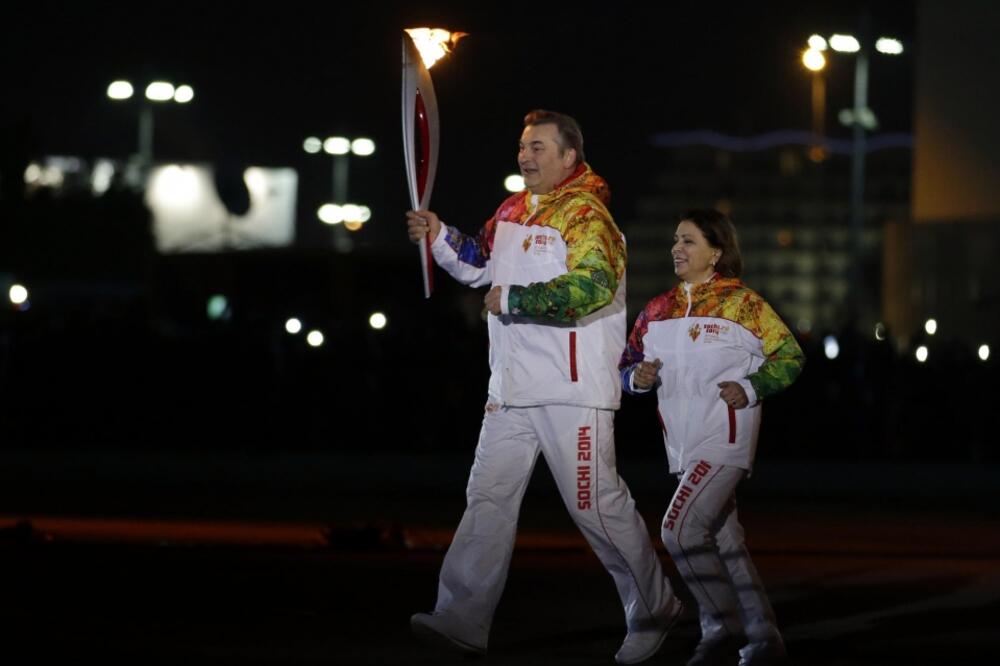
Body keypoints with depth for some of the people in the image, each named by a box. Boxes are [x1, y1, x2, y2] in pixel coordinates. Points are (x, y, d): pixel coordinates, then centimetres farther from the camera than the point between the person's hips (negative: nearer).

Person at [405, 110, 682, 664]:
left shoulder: (584, 216, -13)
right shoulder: (513, 212, 13)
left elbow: (592, 288, -28)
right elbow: (482, 264, 30)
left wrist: (512, 301, -22)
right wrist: (440, 238, 11)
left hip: (573, 389, -8)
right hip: (514, 386, 8)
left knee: (595, 503, -1)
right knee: (489, 496, 1)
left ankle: (654, 610, 16)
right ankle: (462, 619, -2)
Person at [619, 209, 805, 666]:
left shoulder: (740, 303, -6)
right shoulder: (657, 310, 11)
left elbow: (791, 357, -3)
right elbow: (627, 366, 18)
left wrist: (750, 388, -15)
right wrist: (638, 376, -4)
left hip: (726, 437, -7)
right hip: (684, 447, 7)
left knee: (679, 529, -20)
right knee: (724, 544, 10)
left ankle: (725, 629, -8)